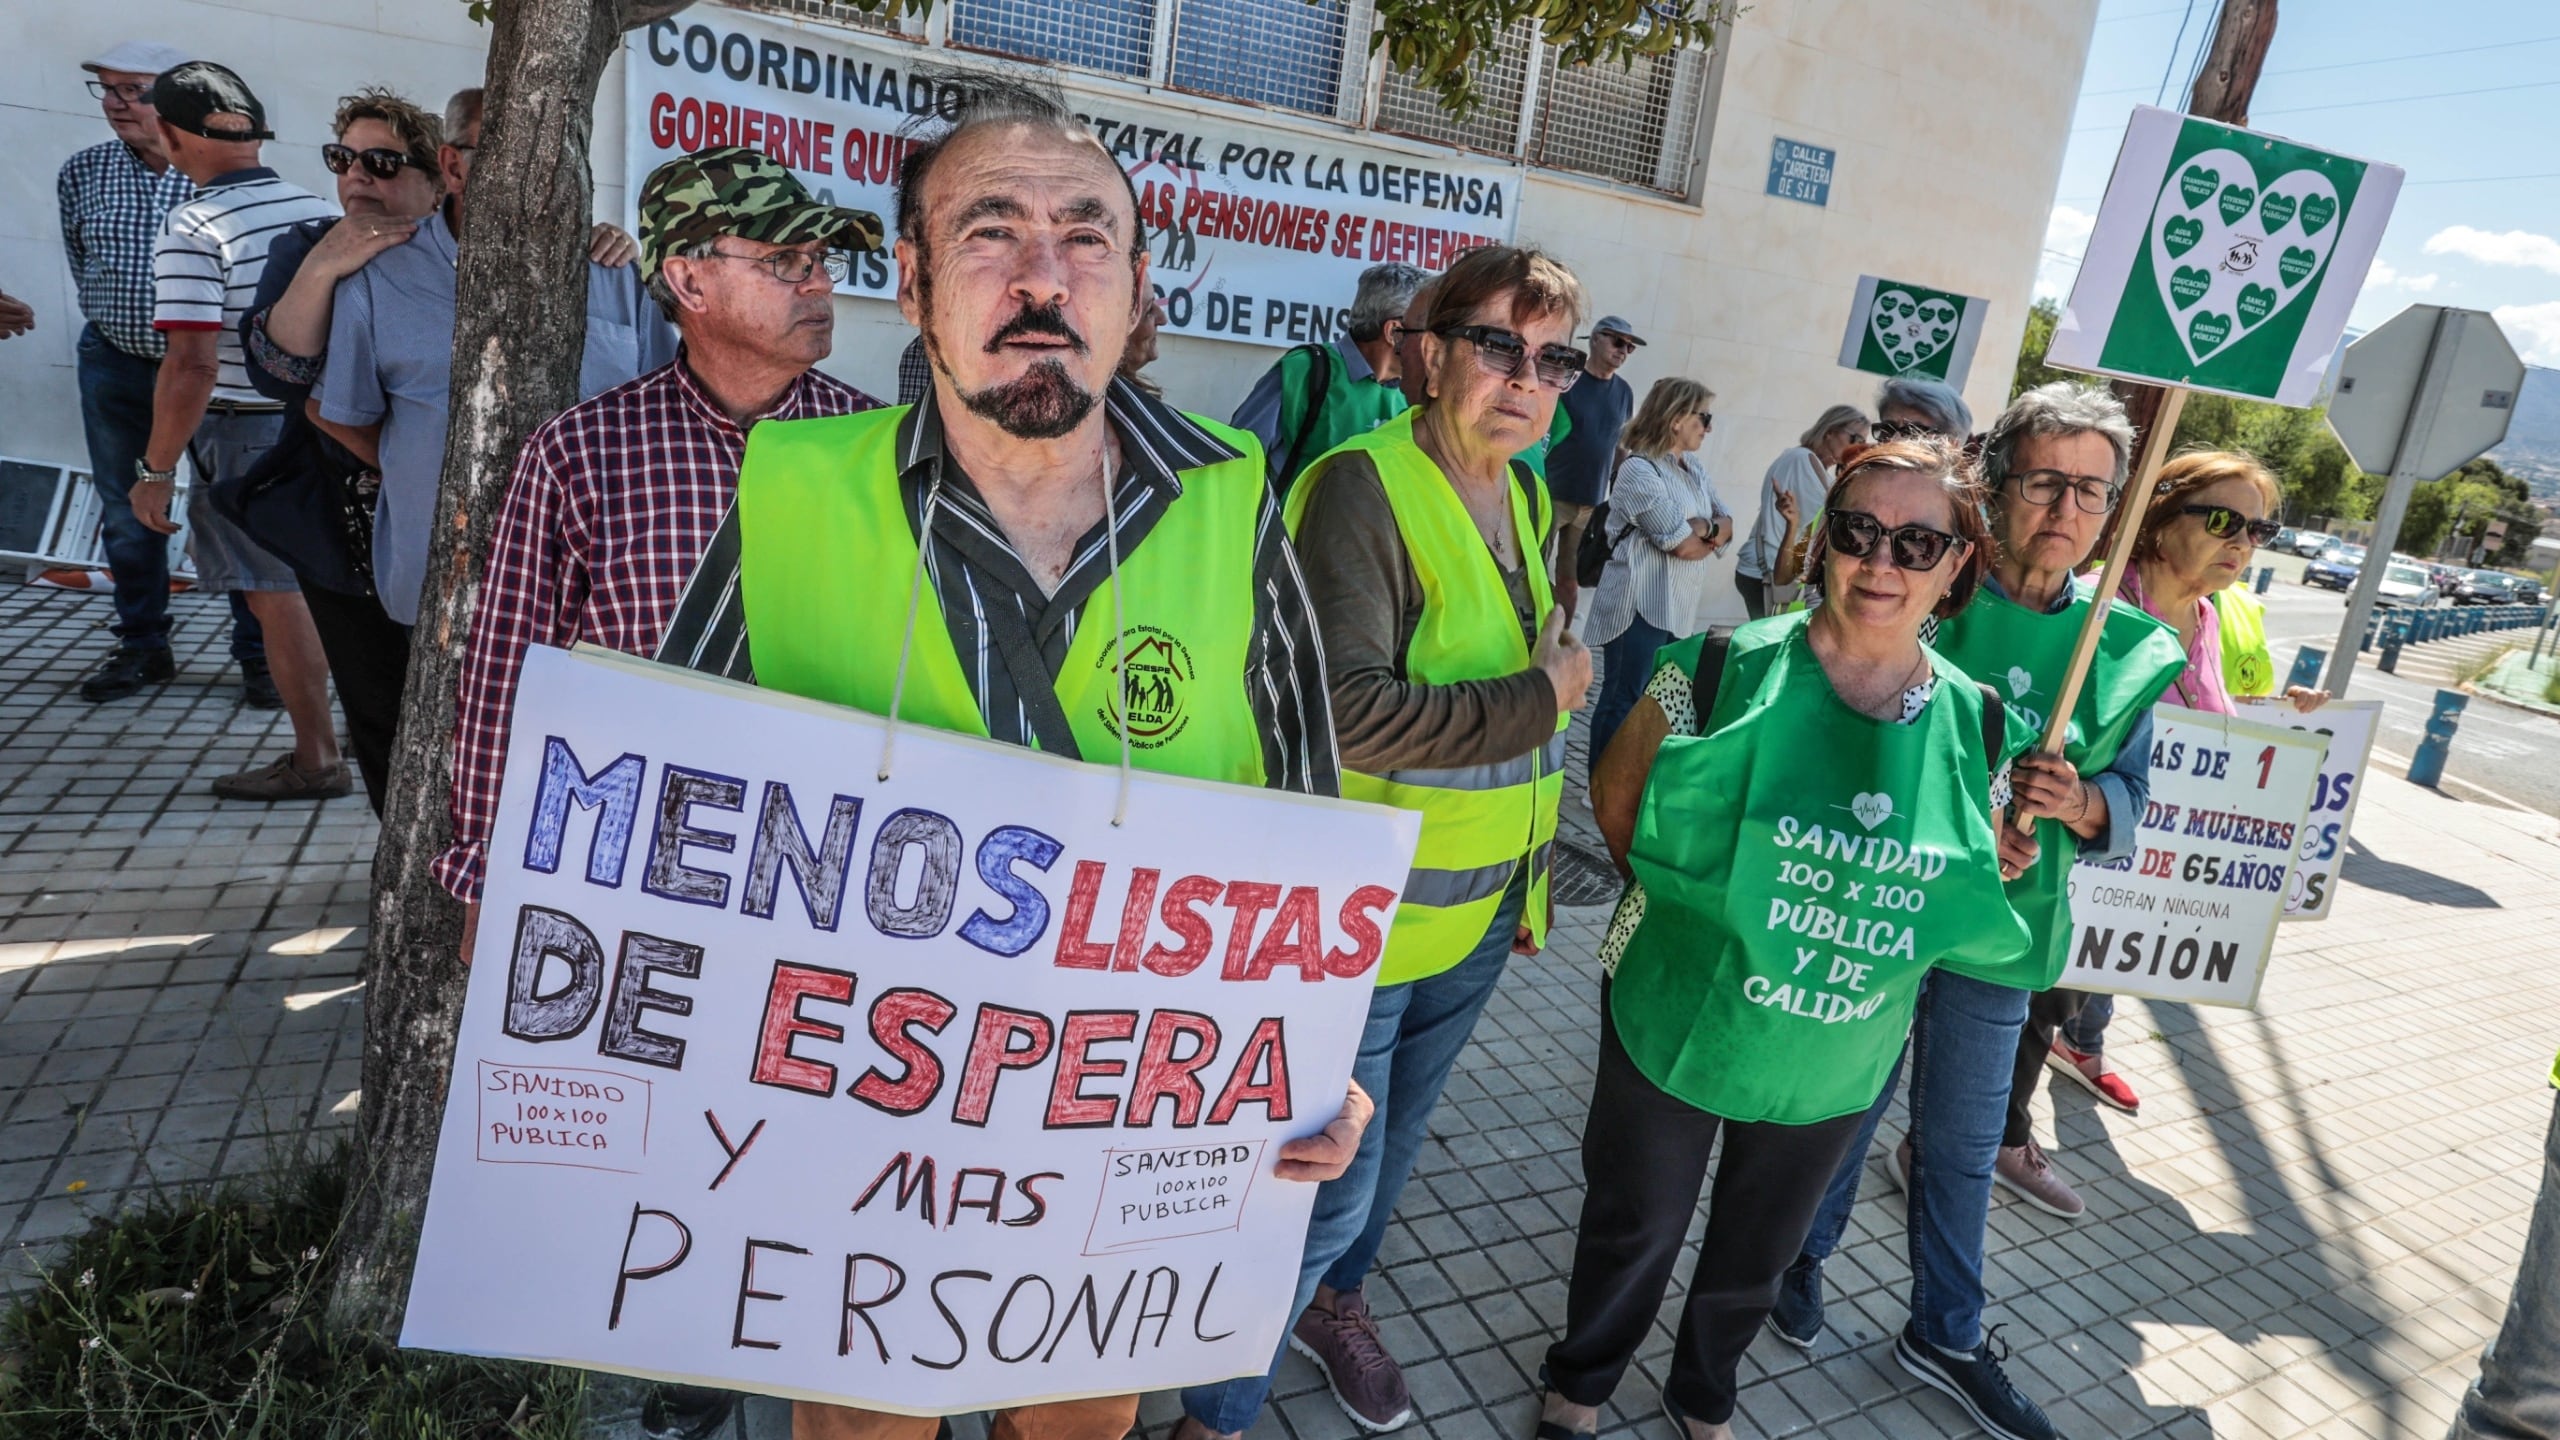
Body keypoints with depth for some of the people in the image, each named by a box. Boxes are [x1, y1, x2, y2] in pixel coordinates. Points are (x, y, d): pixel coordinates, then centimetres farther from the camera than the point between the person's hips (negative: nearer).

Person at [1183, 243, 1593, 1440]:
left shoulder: (1529, 500, 8)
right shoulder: (1362, 487, -19)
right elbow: (1344, 710, -30)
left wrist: (1532, 882, 18)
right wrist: (1536, 701, -19)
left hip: (1480, 913, 8)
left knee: (1393, 1139, 26)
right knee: (1330, 1181, 3)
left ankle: (1332, 1300, 53)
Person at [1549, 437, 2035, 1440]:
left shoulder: (1975, 723, -7)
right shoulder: (1728, 670, -19)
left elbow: (1968, 883, 7)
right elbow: (1617, 797, -8)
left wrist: (1996, 868, -14)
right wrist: (1692, 899, -7)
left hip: (1838, 1061, 3)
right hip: (1678, 1025, -3)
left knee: (1758, 1249, 26)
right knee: (1635, 1226, 19)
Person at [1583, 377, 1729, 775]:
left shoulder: (1693, 470, 14)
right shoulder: (1640, 470, -13)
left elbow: (1727, 526, 10)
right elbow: (1682, 545, -15)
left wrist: (1703, 528, -11)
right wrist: (1712, 532, 4)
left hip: (1678, 607, 9)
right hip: (1641, 605, -9)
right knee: (1622, 701, -2)